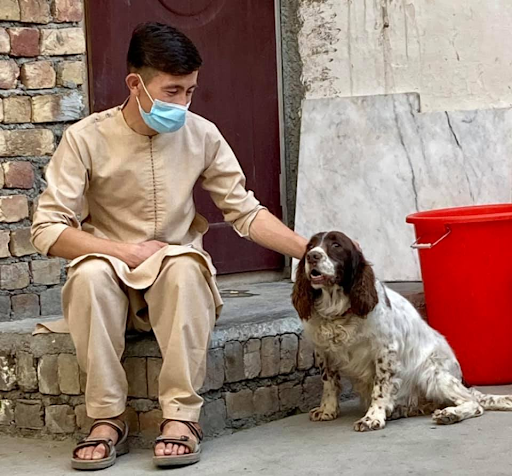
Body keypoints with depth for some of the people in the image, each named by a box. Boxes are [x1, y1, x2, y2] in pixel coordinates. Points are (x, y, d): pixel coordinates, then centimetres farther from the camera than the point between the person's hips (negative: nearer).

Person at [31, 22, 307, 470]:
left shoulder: (201, 135, -1)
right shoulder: (86, 139, -8)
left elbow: (245, 211, 1)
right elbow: (48, 229, -11)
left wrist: (307, 250, -11)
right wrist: (127, 251, -20)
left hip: (179, 281, 1)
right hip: (112, 281, -1)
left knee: (185, 265, -34)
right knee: (90, 273, -35)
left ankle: (182, 416, -32)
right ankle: (108, 420, -27)